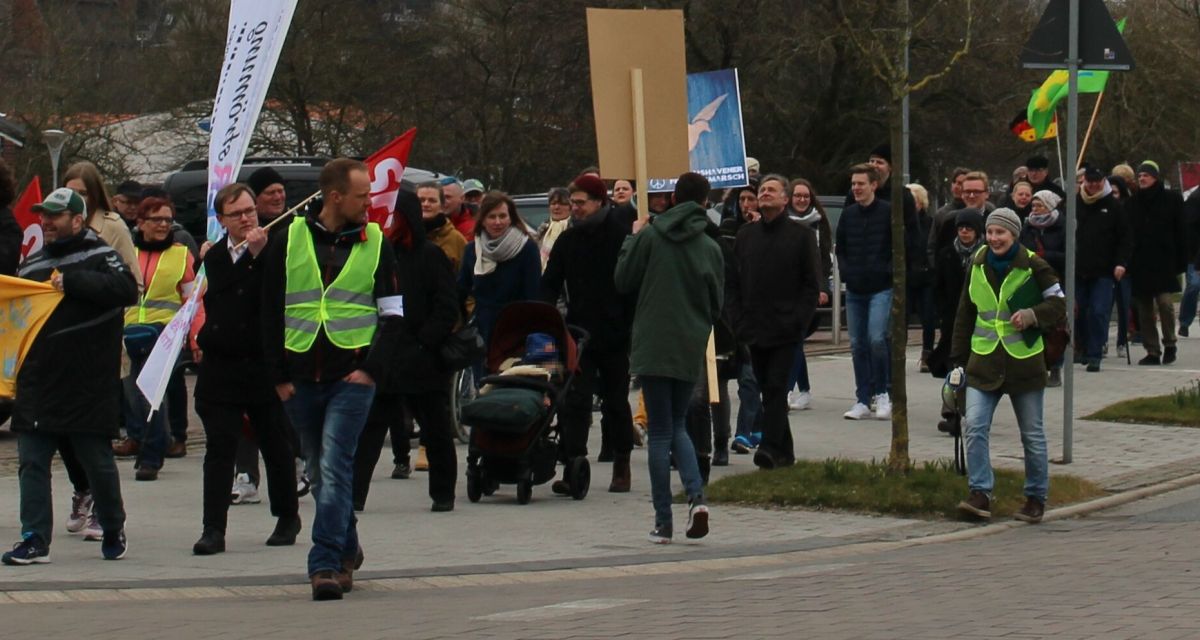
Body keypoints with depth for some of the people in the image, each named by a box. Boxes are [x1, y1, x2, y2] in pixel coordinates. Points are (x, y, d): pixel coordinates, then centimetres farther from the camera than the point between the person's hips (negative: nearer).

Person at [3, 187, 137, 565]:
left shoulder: (99, 256, -3)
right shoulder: (31, 265, 16)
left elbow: (126, 290, -21)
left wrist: (71, 282, -22)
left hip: (89, 388, -5)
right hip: (37, 385, 5)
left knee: (98, 463, 6)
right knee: (32, 463, 0)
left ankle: (114, 531, 24)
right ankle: (35, 541, 3)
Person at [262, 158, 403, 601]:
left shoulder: (375, 244, 5)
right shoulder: (289, 242, 5)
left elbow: (392, 314, 4)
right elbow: (271, 313, 8)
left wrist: (371, 369, -8)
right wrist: (279, 376, 2)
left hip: (352, 377, -2)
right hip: (301, 378, 2)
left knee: (335, 468, -14)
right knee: (321, 472, 12)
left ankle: (326, 564, -17)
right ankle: (347, 551, 29)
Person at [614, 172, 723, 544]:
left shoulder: (649, 237, -7)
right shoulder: (710, 248, 1)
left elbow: (623, 281, 1)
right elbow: (717, 304, 6)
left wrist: (631, 240, 13)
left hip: (653, 346, -3)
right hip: (691, 350, 3)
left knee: (660, 432, 2)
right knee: (678, 425, 18)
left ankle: (663, 522, 1)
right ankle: (696, 496, -5)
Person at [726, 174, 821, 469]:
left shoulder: (802, 235, 0)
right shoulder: (745, 235, 12)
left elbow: (812, 284, -2)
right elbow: (732, 281, 13)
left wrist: (798, 321, -12)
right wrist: (738, 321, 2)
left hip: (786, 330, -5)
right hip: (755, 329, 5)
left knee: (776, 386, -12)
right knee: (768, 388, 7)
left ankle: (770, 446, -18)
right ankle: (783, 451, 14)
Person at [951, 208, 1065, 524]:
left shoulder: (1033, 266, -7)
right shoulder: (977, 265, 6)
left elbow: (1058, 304, -2)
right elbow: (965, 314, 15)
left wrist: (1032, 315, -22)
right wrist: (959, 356, 12)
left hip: (1024, 362, -3)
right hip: (984, 361, 3)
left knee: (1032, 435, 6)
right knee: (974, 427, -13)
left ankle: (1036, 498, 20)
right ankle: (980, 495, -11)